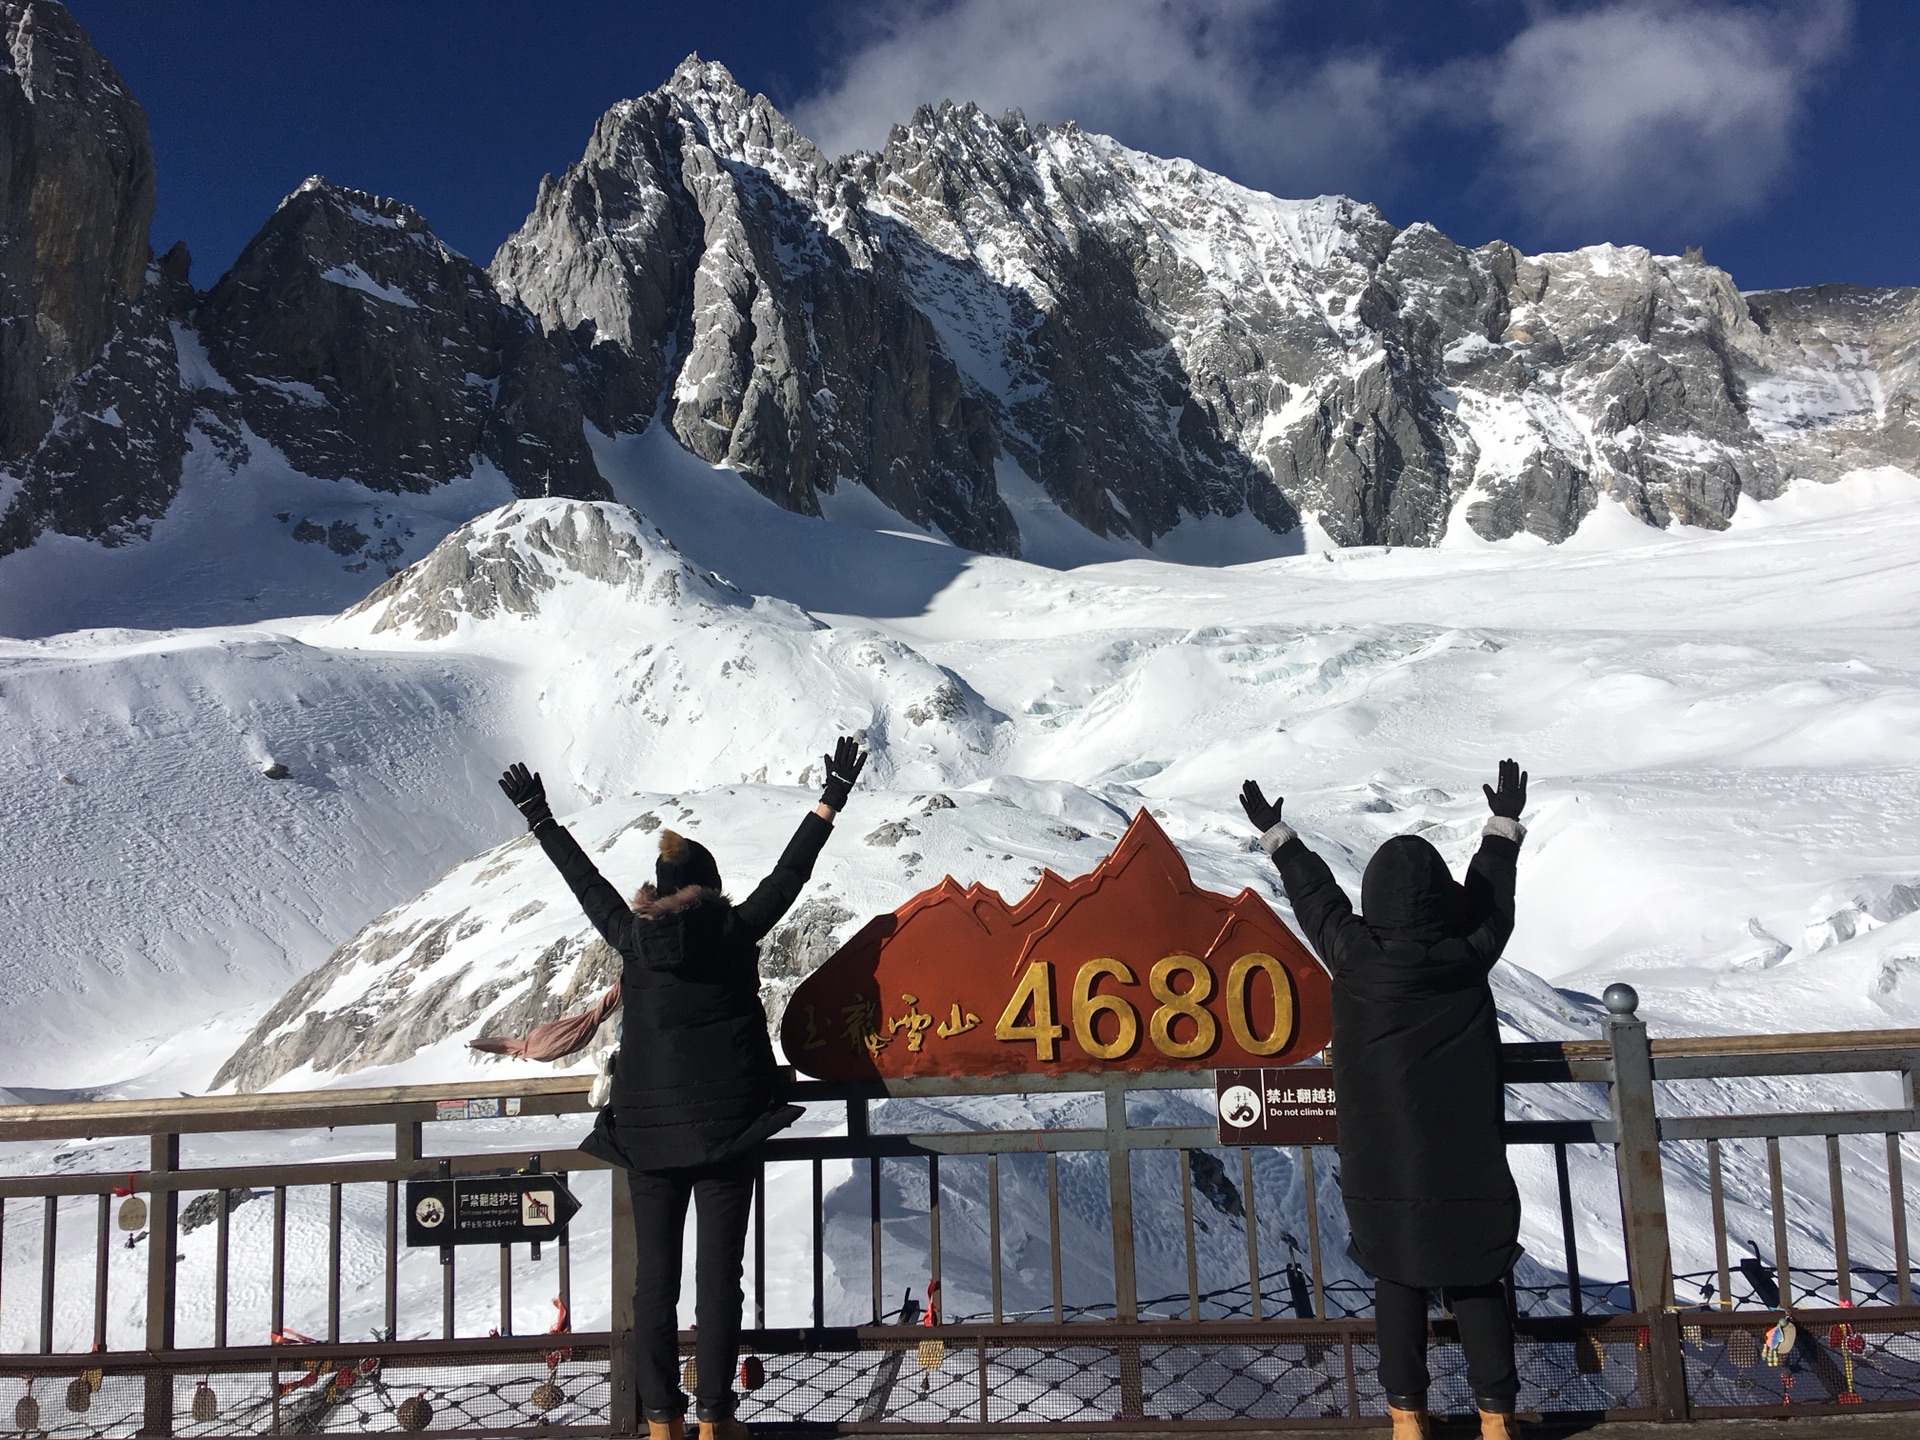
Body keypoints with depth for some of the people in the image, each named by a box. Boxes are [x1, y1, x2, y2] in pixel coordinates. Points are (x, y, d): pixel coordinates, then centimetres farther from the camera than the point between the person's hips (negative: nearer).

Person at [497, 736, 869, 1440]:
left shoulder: (631, 938, 0)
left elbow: (586, 882, 12)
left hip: (648, 1130, 2)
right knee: (719, 1274, 4)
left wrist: (541, 820, 26)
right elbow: (788, 873, 3)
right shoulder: (736, 932, -4)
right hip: (729, 1125, -1)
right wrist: (832, 801, 11)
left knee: (653, 1277, 9)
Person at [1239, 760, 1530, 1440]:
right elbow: (1491, 892, 8)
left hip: (1381, 1165, 0)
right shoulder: (1470, 952, -10)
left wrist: (1277, 836, 20)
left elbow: (1315, 894, 3)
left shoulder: (1353, 956, -13)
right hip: (1468, 1162, 1)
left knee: (1398, 1283, 11)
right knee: (1476, 1283, 11)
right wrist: (1503, 825, 25)